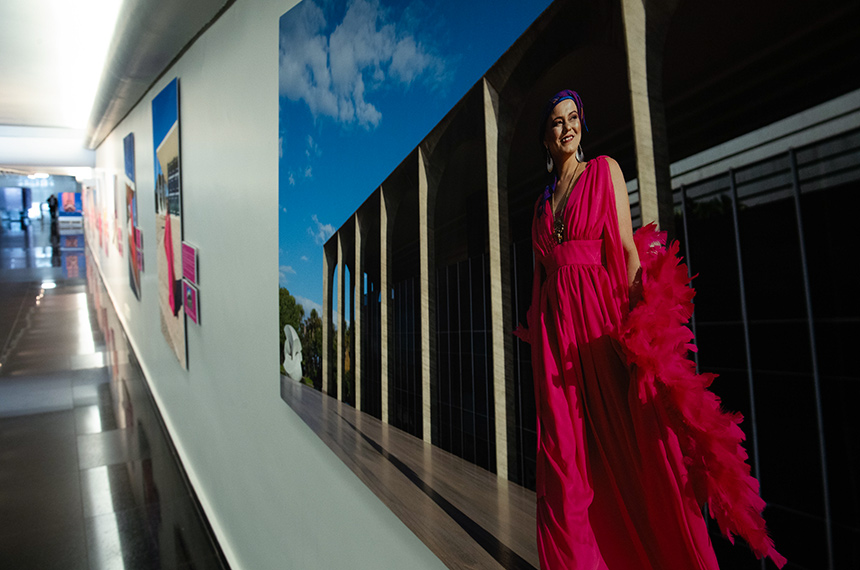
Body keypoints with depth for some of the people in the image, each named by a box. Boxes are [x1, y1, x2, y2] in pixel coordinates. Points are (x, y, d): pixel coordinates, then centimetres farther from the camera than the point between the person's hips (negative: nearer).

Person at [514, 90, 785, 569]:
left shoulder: (604, 170, 6)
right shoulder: (543, 201, 18)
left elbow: (628, 247, -3)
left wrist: (635, 324, -13)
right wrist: (536, 329, 13)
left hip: (600, 314, -4)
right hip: (556, 327, 4)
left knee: (631, 447, 0)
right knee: (566, 457, 5)